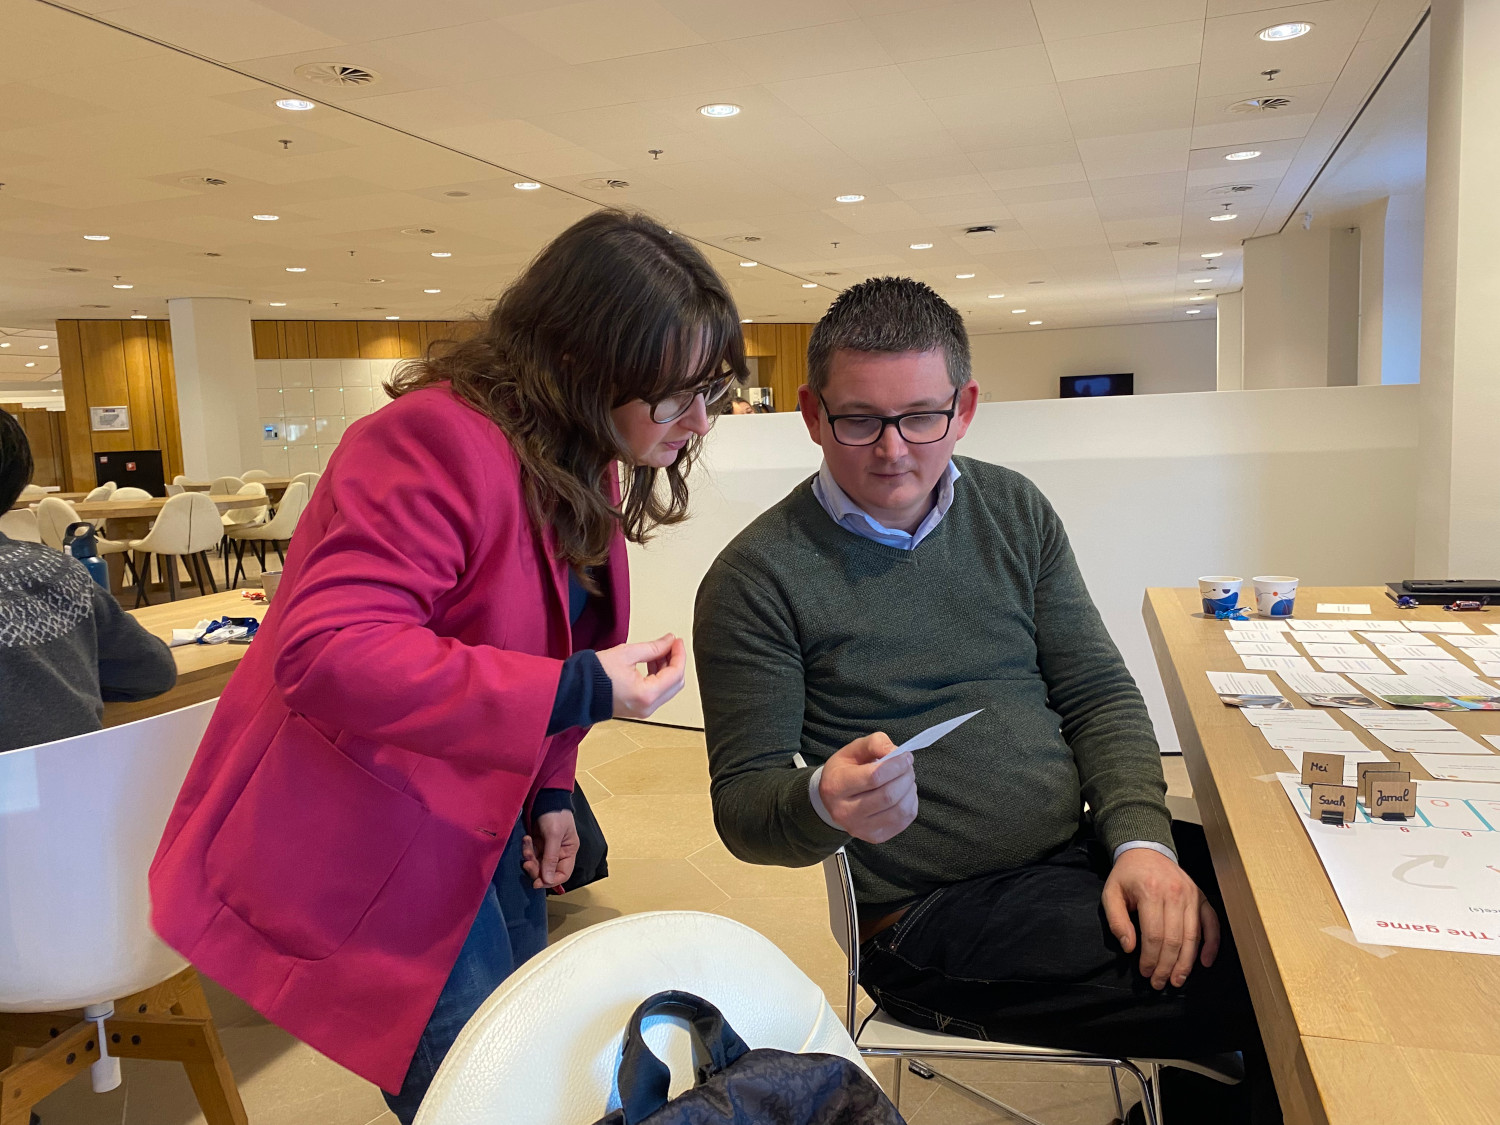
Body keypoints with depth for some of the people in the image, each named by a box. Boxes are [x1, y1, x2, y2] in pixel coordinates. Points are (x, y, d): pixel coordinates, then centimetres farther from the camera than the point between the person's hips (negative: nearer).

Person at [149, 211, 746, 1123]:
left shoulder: (585, 463, 4)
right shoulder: (442, 443, -27)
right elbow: (327, 653, -35)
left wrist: (550, 790, 9)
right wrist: (580, 691, -36)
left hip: (477, 814, 9)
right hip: (366, 837, -9)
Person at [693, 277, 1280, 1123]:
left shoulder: (1015, 511, 6)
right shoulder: (759, 578, -10)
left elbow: (1099, 692, 7)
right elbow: (743, 803, -8)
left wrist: (1141, 836, -10)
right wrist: (823, 802, -30)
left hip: (1086, 854, 6)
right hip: (937, 915, -6)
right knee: (1258, 991, -18)